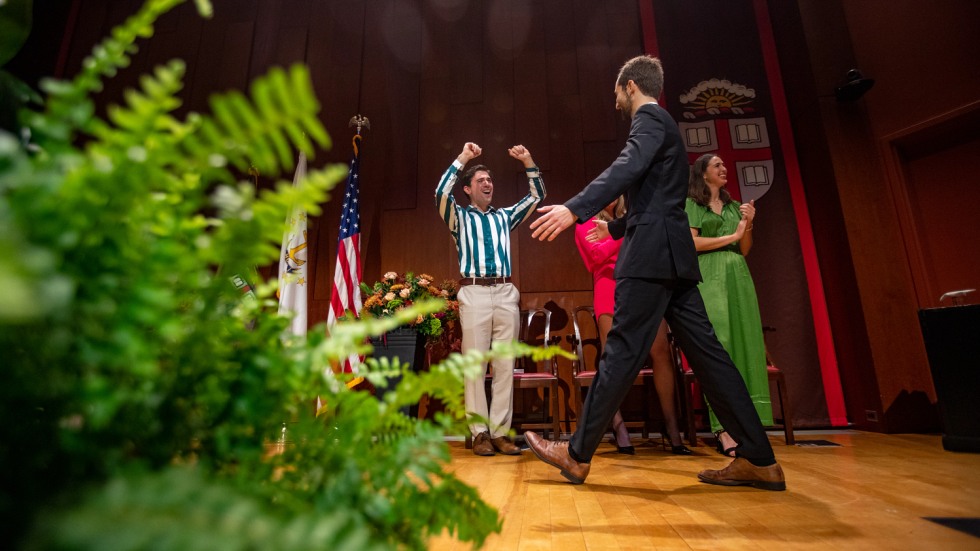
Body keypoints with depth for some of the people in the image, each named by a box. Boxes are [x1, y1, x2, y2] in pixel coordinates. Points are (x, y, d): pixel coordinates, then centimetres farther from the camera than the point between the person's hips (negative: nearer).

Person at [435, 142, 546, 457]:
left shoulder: (504, 217, 23)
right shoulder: (460, 217, 14)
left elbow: (536, 196, 24)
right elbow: (441, 192, -4)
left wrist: (528, 162, 15)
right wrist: (463, 158, -3)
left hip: (506, 293, 3)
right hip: (474, 293, -3)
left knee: (505, 365, -1)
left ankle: (501, 431, 4)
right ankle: (480, 433, 1)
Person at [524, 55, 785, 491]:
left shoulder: (649, 120, 0)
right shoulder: (664, 125, 29)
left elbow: (627, 168, -22)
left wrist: (574, 209, -33)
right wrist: (615, 227, 47)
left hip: (652, 256, -10)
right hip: (674, 257, 10)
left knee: (622, 352, -9)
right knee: (704, 352, 6)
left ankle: (577, 455, 0)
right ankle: (758, 459, 10)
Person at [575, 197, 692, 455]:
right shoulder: (585, 225, 16)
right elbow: (597, 255, 0)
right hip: (609, 286, -3)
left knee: (661, 351, -10)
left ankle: (672, 428, -8)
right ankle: (618, 428, -8)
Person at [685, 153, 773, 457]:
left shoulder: (735, 205, 22)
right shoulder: (691, 204, 8)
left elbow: (745, 250, 17)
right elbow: (691, 242, -7)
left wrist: (748, 224, 1)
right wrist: (731, 236, -4)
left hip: (739, 275, 5)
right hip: (710, 277, -5)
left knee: (745, 343, -4)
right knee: (718, 344, -12)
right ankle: (724, 427, -11)